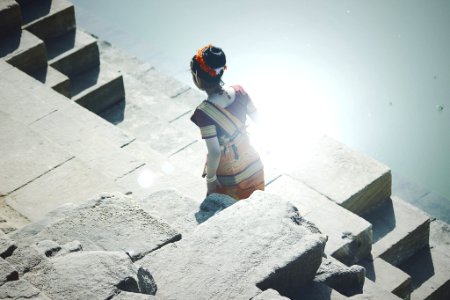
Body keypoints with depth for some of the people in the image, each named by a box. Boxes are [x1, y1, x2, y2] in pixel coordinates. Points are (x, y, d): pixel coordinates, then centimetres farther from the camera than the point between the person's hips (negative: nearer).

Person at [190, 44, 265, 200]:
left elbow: (214, 152, -28)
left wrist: (210, 179, -12)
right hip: (253, 164, 5)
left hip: (229, 176, -5)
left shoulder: (204, 112, -31)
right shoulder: (239, 91, -16)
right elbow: (258, 119, -3)